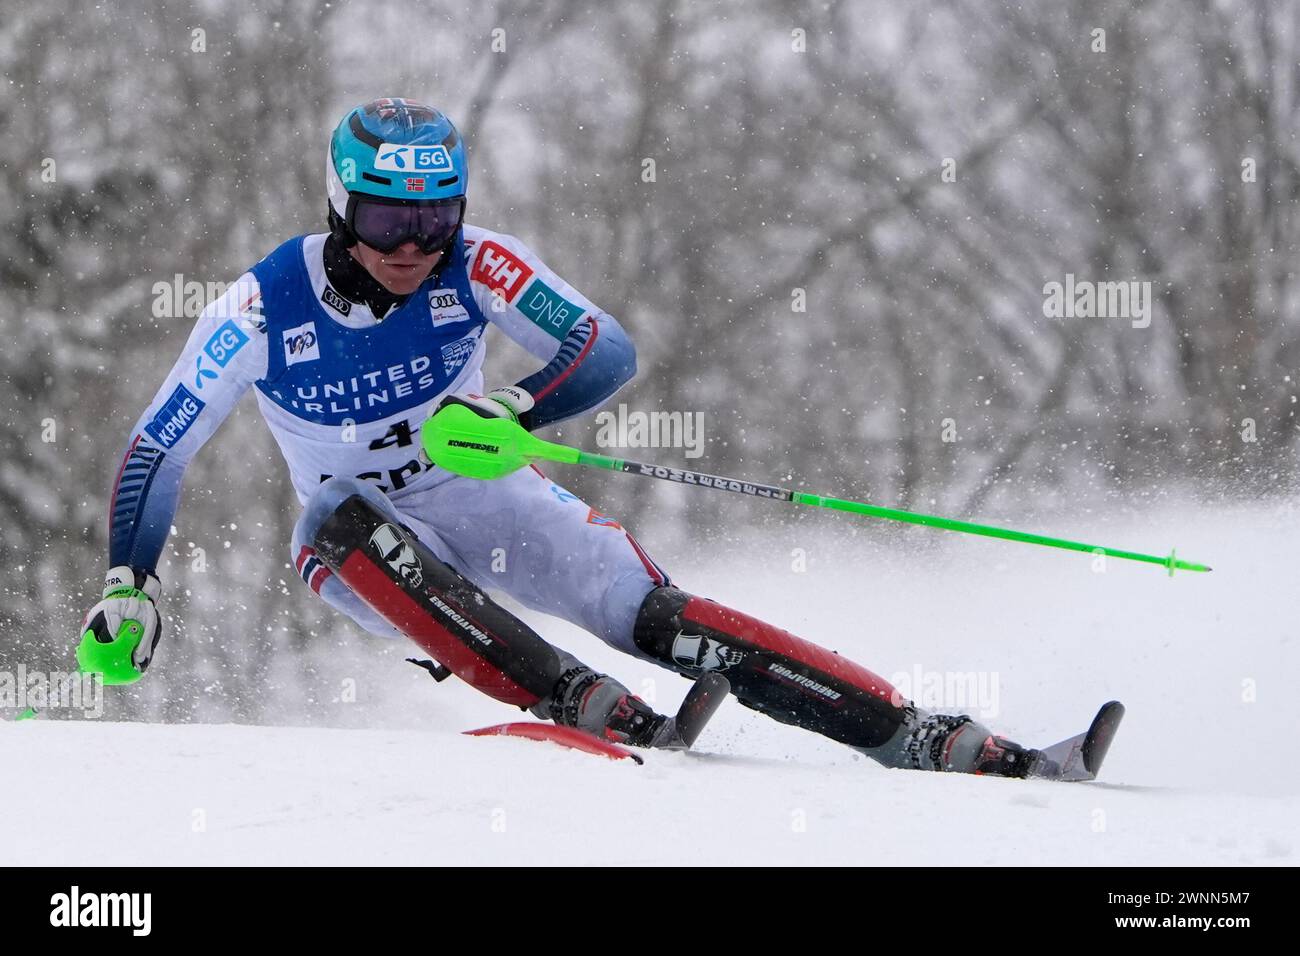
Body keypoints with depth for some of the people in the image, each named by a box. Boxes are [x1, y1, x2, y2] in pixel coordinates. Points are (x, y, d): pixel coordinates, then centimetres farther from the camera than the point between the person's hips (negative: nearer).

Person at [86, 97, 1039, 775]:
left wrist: (515, 408, -41)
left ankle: (940, 742, -23)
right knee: (342, 518, -35)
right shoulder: (264, 308, -19)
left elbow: (609, 351, -22)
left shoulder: (473, 266, -18)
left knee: (660, 617, -19)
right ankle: (586, 706, -41)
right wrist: (128, 583, -26)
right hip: (370, 547, 0)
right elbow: (156, 451, -13)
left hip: (489, 500, 0)